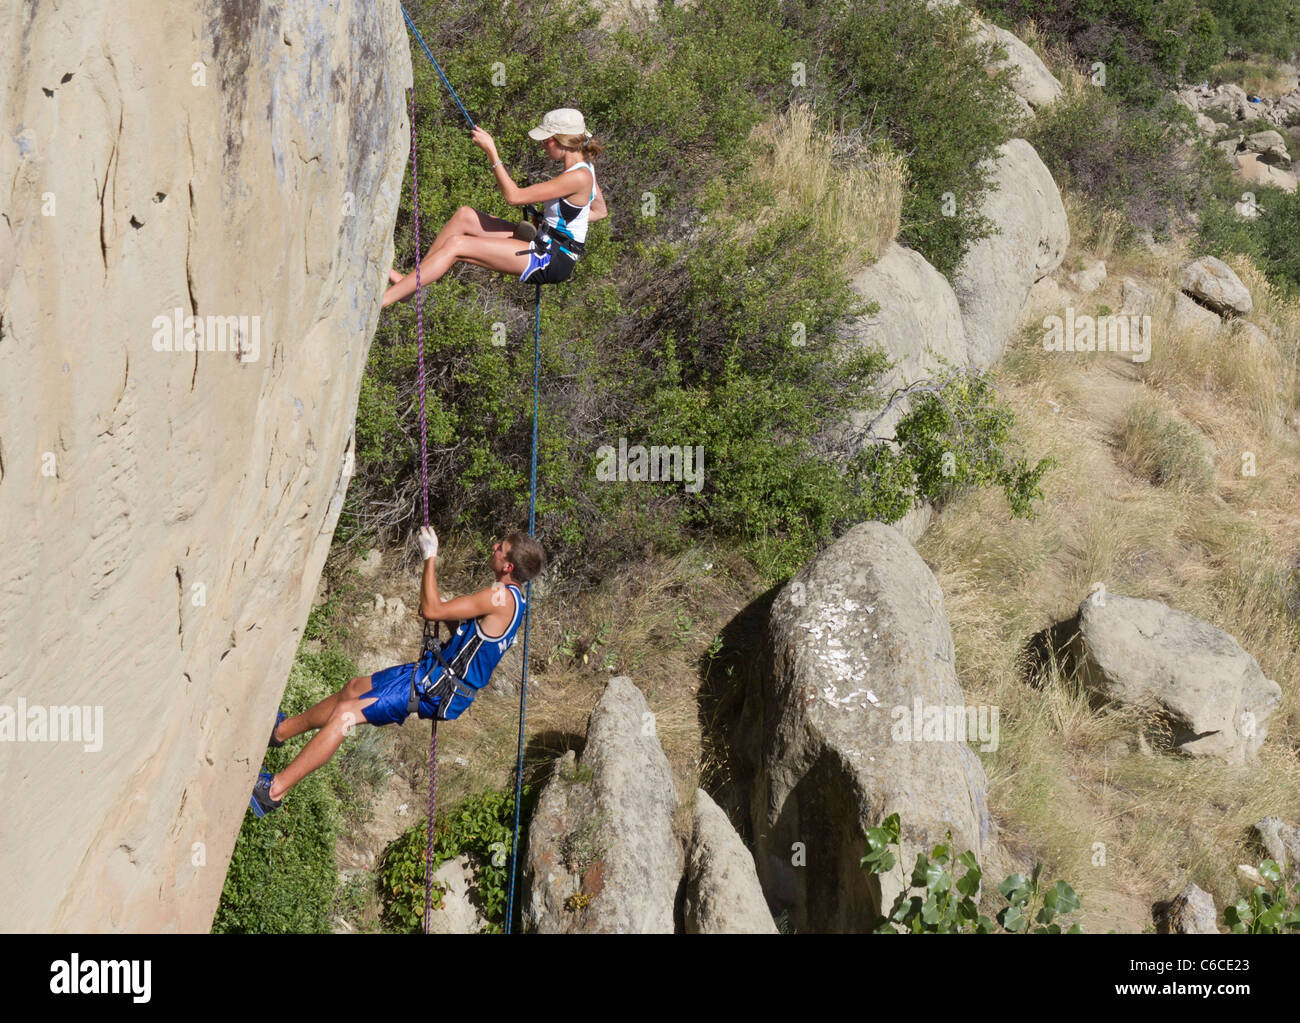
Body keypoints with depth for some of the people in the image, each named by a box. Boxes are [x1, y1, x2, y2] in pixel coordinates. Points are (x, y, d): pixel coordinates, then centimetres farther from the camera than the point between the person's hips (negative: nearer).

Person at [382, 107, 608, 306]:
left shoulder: (579, 177, -23)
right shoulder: (583, 166, 6)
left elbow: (513, 196, -21)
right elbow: (600, 211, 22)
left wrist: (491, 152, -18)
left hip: (553, 261, -10)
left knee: (455, 245, -17)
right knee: (465, 215, 4)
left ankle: (381, 300, -16)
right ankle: (409, 281, 7)